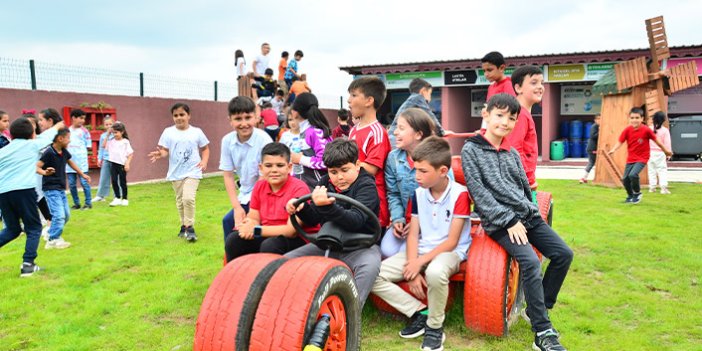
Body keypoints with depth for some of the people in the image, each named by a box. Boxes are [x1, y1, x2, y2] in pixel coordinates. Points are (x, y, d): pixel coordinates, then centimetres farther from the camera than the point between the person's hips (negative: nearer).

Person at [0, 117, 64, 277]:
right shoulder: (32, 144, 12)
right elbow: (47, 136, 30)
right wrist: (57, 127, 48)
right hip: (24, 190, -4)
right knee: (34, 228, 7)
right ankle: (27, 264, -5)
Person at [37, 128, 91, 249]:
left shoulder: (64, 151, 4)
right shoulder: (49, 153, -19)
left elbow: (71, 162, 23)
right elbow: (36, 167, -22)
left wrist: (82, 174, 29)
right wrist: (45, 172, -42)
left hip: (61, 188, 9)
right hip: (51, 189, -9)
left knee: (66, 215, 15)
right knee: (59, 215, -14)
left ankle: (53, 234, 31)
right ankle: (52, 241, -1)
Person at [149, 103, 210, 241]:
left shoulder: (196, 132, 0)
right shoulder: (168, 132, -1)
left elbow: (205, 149, 9)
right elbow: (165, 150, -4)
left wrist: (204, 161, -9)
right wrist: (160, 154, -27)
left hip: (192, 172, -2)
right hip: (175, 173, 3)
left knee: (188, 198, -19)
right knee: (180, 201, 13)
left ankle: (189, 227, -6)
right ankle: (184, 226, 30)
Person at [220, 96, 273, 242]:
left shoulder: (263, 140, -22)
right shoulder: (227, 141, -7)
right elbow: (228, 176, -1)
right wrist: (237, 207, -7)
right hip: (245, 195, 6)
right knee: (228, 220, 14)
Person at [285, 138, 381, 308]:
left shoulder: (367, 186, -13)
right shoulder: (325, 183, 7)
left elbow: (354, 221, -29)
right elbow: (313, 219, 6)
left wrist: (327, 206, -45)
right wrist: (300, 208, -17)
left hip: (359, 246, -6)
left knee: (370, 266, -38)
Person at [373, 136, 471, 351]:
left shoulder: (459, 194, -13)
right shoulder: (418, 194, 4)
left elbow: (451, 242, -14)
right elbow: (413, 234, 1)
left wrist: (420, 262, -19)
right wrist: (412, 271, -11)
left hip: (450, 253, -5)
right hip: (421, 252, 6)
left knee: (435, 272, -43)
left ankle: (435, 327, -15)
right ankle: (419, 312, -4)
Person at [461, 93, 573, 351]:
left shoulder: (513, 153, 15)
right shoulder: (470, 150, -4)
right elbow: (479, 193, -11)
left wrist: (529, 213, 4)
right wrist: (509, 220, -14)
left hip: (527, 215, 7)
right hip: (498, 222, -7)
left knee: (564, 253, -2)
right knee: (530, 261, -25)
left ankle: (538, 309, 15)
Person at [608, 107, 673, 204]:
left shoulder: (646, 130, -14)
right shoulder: (627, 130, -8)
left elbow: (656, 140, -2)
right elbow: (620, 141, -10)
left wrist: (666, 151, 9)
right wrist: (613, 149, -30)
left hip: (642, 158, -4)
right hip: (630, 158, 4)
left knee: (633, 174, -25)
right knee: (625, 179, 2)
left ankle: (637, 193, 1)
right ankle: (630, 196, 29)